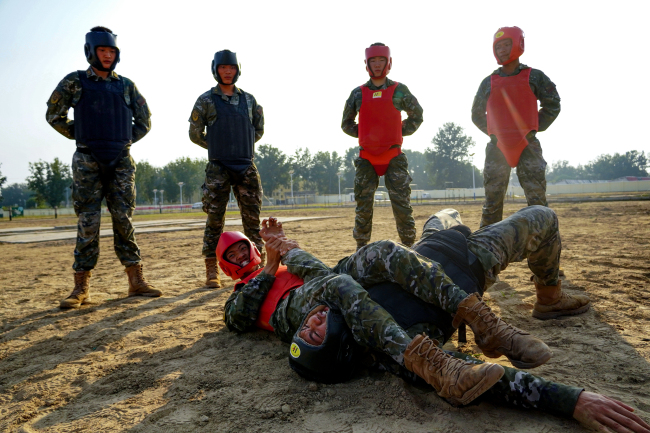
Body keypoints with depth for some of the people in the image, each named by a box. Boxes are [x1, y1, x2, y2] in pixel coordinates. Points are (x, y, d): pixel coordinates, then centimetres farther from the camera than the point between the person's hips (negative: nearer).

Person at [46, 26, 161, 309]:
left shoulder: (126, 85, 13)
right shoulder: (75, 82, 7)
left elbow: (144, 120, 19)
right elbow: (54, 116, 11)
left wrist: (127, 140, 9)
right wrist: (80, 136, 4)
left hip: (121, 162, 2)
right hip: (88, 162, -2)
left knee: (124, 220, 1)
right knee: (88, 223, -3)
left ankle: (136, 282, 5)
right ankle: (81, 288, 4)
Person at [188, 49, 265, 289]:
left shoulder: (249, 100, 12)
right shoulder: (206, 100, 2)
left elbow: (258, 131, 20)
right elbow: (195, 134, 5)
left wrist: (242, 147, 14)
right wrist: (218, 148, 10)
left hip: (247, 167, 3)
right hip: (218, 168, -3)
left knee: (252, 218, 4)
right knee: (215, 220, -1)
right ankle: (212, 270, 6)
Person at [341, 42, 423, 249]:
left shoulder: (399, 90, 4)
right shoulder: (358, 93, 7)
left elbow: (416, 116, 14)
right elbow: (346, 123, 16)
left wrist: (401, 132, 3)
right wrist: (361, 135, 2)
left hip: (394, 157, -1)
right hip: (366, 158, 1)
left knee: (401, 204, -2)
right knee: (363, 206, 3)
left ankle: (409, 246, 9)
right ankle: (361, 249, 13)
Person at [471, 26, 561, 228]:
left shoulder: (534, 77, 6)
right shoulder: (488, 83, 10)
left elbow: (552, 105, 11)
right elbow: (477, 114, 19)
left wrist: (534, 128, 1)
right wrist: (493, 133, 7)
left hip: (528, 145, -1)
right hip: (497, 147, 1)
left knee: (537, 200, -2)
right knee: (492, 201, 2)